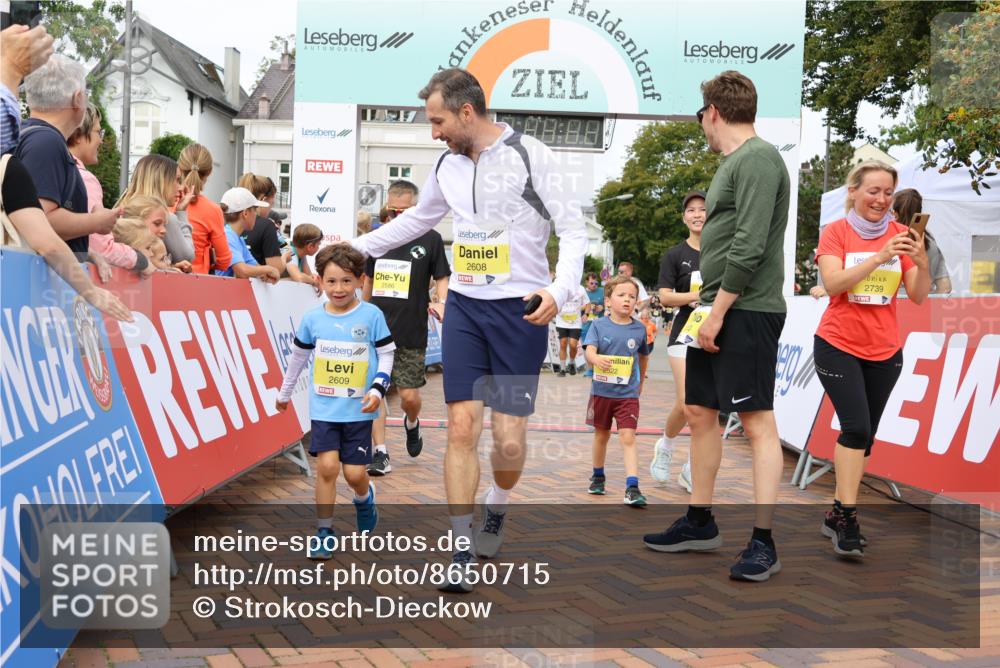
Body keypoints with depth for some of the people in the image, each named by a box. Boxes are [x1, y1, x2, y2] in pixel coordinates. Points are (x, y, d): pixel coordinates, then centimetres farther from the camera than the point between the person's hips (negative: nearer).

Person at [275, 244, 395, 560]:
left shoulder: (372, 316, -6)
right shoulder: (312, 319, 0)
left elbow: (386, 355, 0)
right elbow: (298, 356, 13)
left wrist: (377, 390, -13)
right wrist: (285, 392, 22)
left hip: (358, 410, -1)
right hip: (324, 408, 1)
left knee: (355, 473, 0)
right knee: (326, 466, -7)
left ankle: (364, 498, 36)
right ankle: (324, 531, 7)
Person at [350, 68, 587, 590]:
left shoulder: (529, 155, -8)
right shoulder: (448, 165, 9)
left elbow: (572, 226, -8)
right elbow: (418, 219, 27)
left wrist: (560, 288, -23)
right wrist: (357, 248, 28)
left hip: (519, 310, -4)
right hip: (464, 307, 4)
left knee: (509, 438, -3)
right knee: (462, 428, -5)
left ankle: (496, 509, 31)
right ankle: (462, 551, 4)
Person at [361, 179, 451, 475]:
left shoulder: (430, 239, 0)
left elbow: (442, 278, 4)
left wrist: (441, 302, -15)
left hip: (411, 334, -3)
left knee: (409, 396, 0)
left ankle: (411, 424, 34)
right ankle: (380, 453, 4)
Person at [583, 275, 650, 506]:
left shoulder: (639, 329, -1)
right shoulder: (599, 325, -5)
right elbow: (589, 350, -19)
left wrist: (641, 382, 24)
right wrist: (597, 359, -41)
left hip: (628, 394, 0)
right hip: (602, 391, 1)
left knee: (628, 438, -10)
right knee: (602, 434, 17)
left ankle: (632, 488, -15)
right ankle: (598, 476, 37)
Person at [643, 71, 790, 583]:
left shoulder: (758, 159, -12)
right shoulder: (732, 163, 19)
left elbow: (749, 247, -21)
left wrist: (718, 311, -18)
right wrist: (708, 306, 17)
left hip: (746, 312, -10)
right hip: (717, 311, 10)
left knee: (757, 422, -6)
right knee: (700, 413, 14)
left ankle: (763, 543, -2)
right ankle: (699, 522, 26)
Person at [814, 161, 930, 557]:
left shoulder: (900, 234, 3)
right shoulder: (835, 232, -3)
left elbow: (918, 296, -2)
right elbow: (832, 283, -19)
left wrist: (923, 262, -22)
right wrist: (879, 257, -29)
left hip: (884, 351, 3)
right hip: (838, 346, -3)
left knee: (865, 436, 5)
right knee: (856, 427, -17)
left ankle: (838, 514, 15)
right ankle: (847, 518, -11)